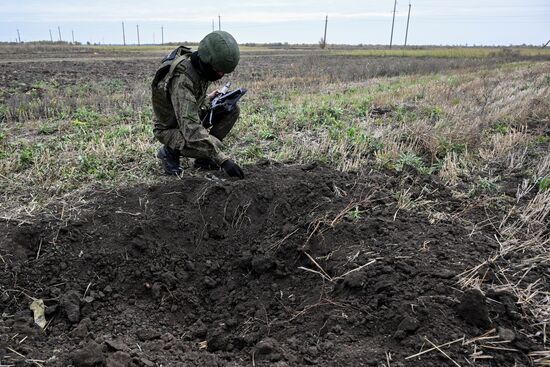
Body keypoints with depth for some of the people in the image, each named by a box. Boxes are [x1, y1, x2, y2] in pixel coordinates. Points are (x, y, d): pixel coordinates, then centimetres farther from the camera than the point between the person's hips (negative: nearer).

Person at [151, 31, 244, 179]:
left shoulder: (201, 66, -10)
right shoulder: (181, 80, -36)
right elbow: (191, 129, -43)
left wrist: (207, 99, -6)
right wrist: (223, 159, -46)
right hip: (169, 128, -8)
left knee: (232, 110, -8)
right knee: (215, 146, -30)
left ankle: (203, 158, 1)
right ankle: (169, 151, -4)